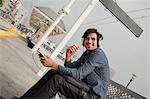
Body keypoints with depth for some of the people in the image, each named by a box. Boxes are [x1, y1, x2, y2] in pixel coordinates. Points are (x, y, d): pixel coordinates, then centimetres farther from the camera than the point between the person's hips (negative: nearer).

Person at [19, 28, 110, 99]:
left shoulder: (98, 54, -17)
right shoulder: (86, 54, 14)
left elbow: (78, 75, -25)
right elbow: (70, 68, 13)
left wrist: (53, 64, -26)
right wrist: (68, 56, -7)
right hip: (85, 88, 9)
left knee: (58, 79, -25)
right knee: (52, 73, 0)